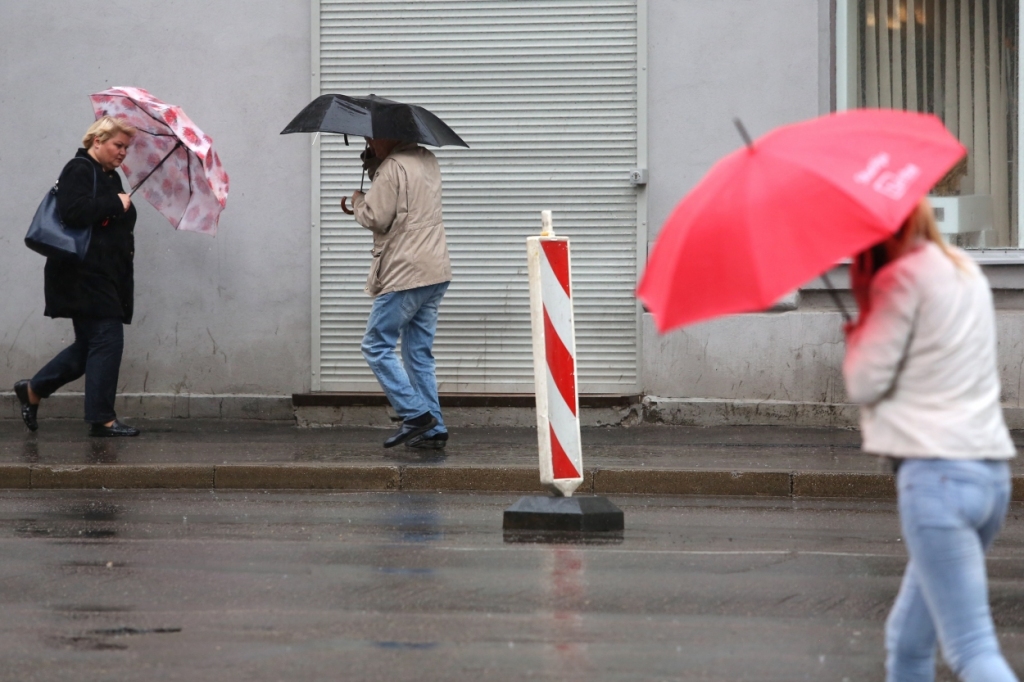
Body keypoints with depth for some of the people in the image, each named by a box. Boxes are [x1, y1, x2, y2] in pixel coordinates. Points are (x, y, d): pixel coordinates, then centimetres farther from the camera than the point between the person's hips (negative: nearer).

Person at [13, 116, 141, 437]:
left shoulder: (111, 177, 20)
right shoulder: (79, 171, -9)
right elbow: (74, 211, -25)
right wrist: (115, 203, -18)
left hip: (106, 276, 10)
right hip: (85, 275, -10)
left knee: (89, 346, 12)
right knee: (106, 340, -12)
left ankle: (32, 390, 25)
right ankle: (102, 419, -8)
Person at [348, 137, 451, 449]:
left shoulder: (393, 167, -14)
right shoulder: (427, 160, 14)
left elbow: (376, 218, -15)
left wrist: (357, 201, 5)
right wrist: (374, 167, 10)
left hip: (405, 276, -9)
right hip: (436, 272, 9)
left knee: (376, 346, -1)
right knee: (419, 353, 12)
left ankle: (416, 414, -9)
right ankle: (433, 429, 7)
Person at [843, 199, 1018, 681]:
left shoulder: (901, 278, -7)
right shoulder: (966, 272, 18)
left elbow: (864, 382, -8)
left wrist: (861, 322, 7)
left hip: (937, 474, -9)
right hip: (992, 473, 9)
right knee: (908, 641, 18)